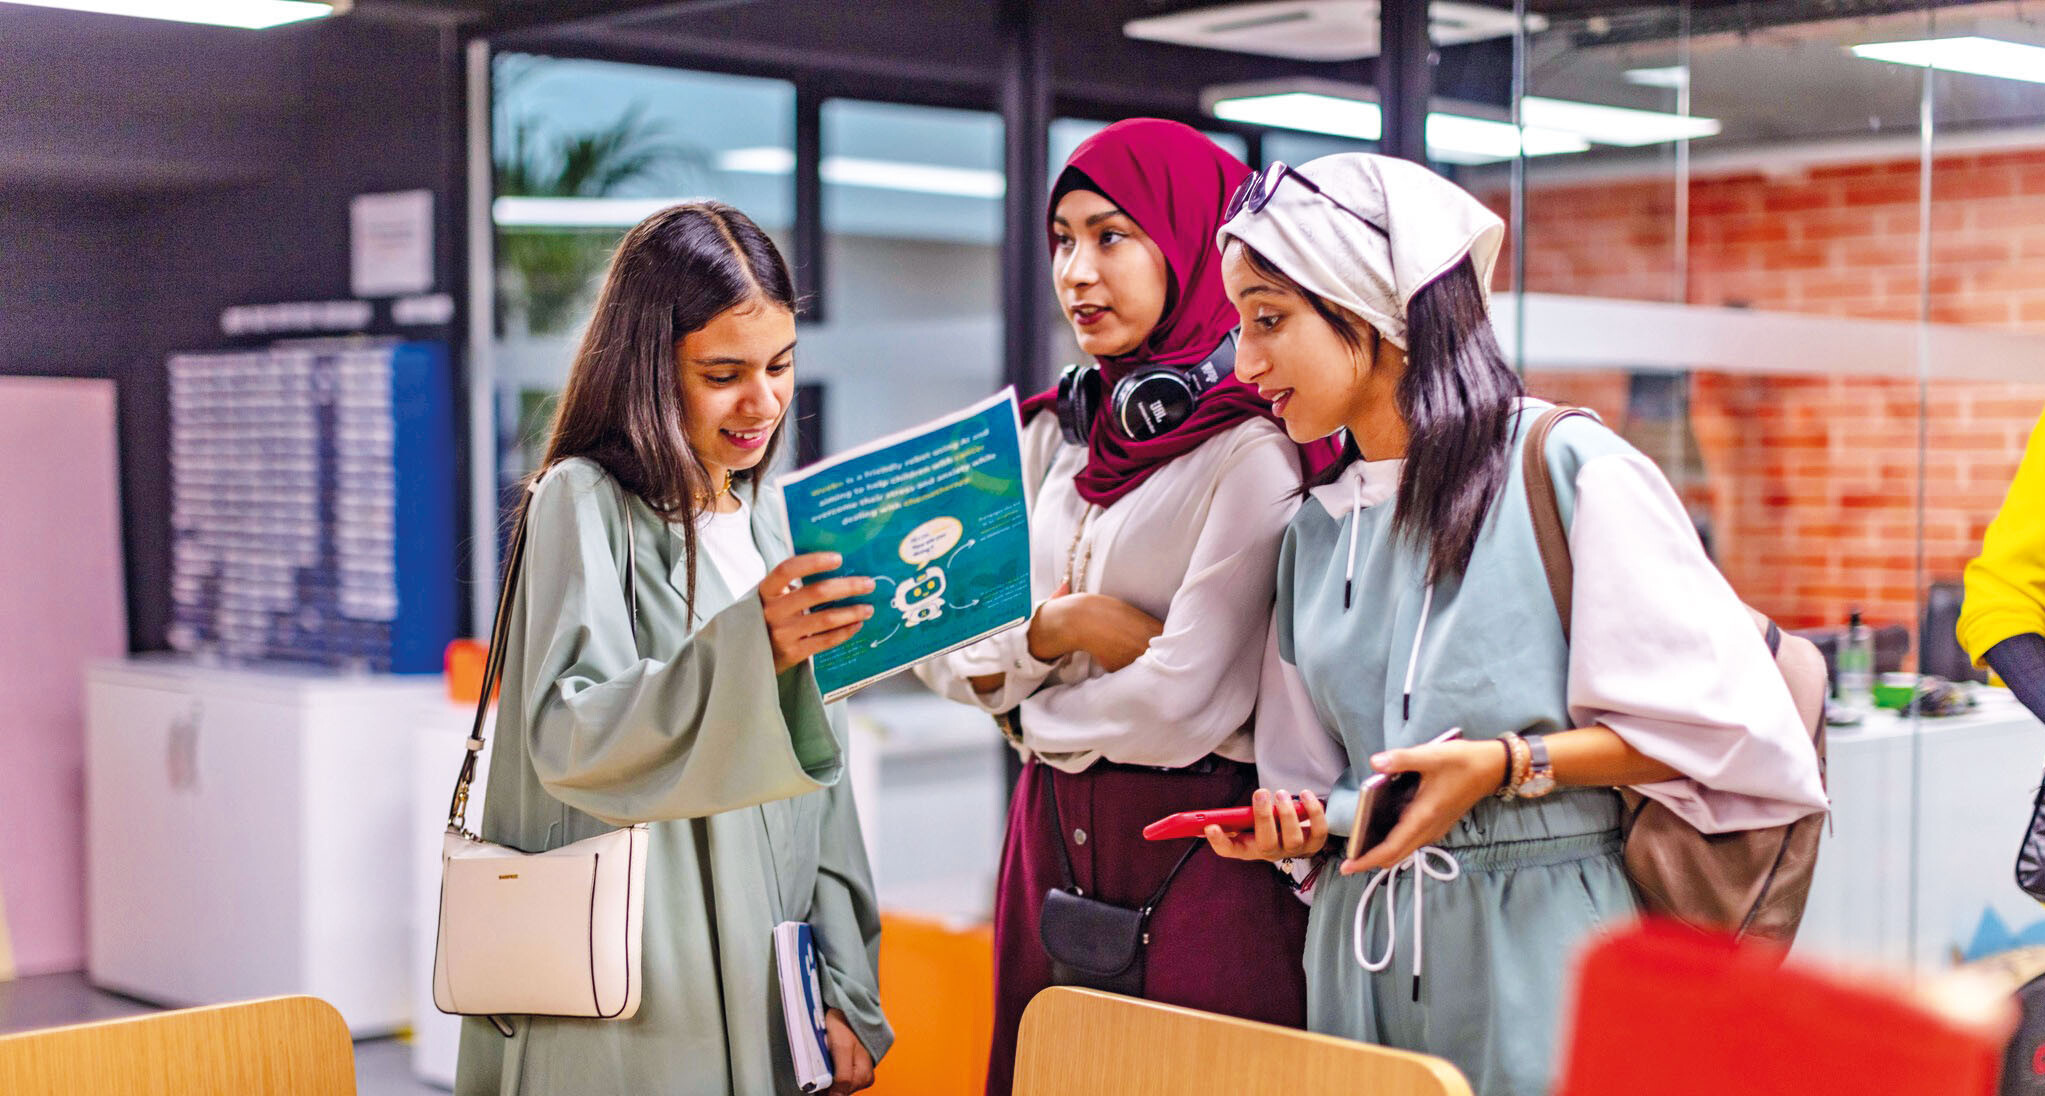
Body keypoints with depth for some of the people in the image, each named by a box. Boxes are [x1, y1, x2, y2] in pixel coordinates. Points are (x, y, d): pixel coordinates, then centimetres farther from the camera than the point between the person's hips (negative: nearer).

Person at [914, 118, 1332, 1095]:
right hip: (1053, 836, 7)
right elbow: (950, 657, 8)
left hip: (1196, 852, -6)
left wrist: (1030, 685, -3)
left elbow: (1185, 704, -20)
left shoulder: (1250, 446, -12)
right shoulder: (1052, 434, 10)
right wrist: (1053, 631, -10)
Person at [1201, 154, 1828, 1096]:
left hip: (1541, 945, -5)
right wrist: (1300, 828, -5)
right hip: (1364, 946, 5)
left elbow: (1726, 730, -10)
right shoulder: (1316, 529, 11)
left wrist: (1507, 764, -17)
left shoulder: (1571, 472, -8)